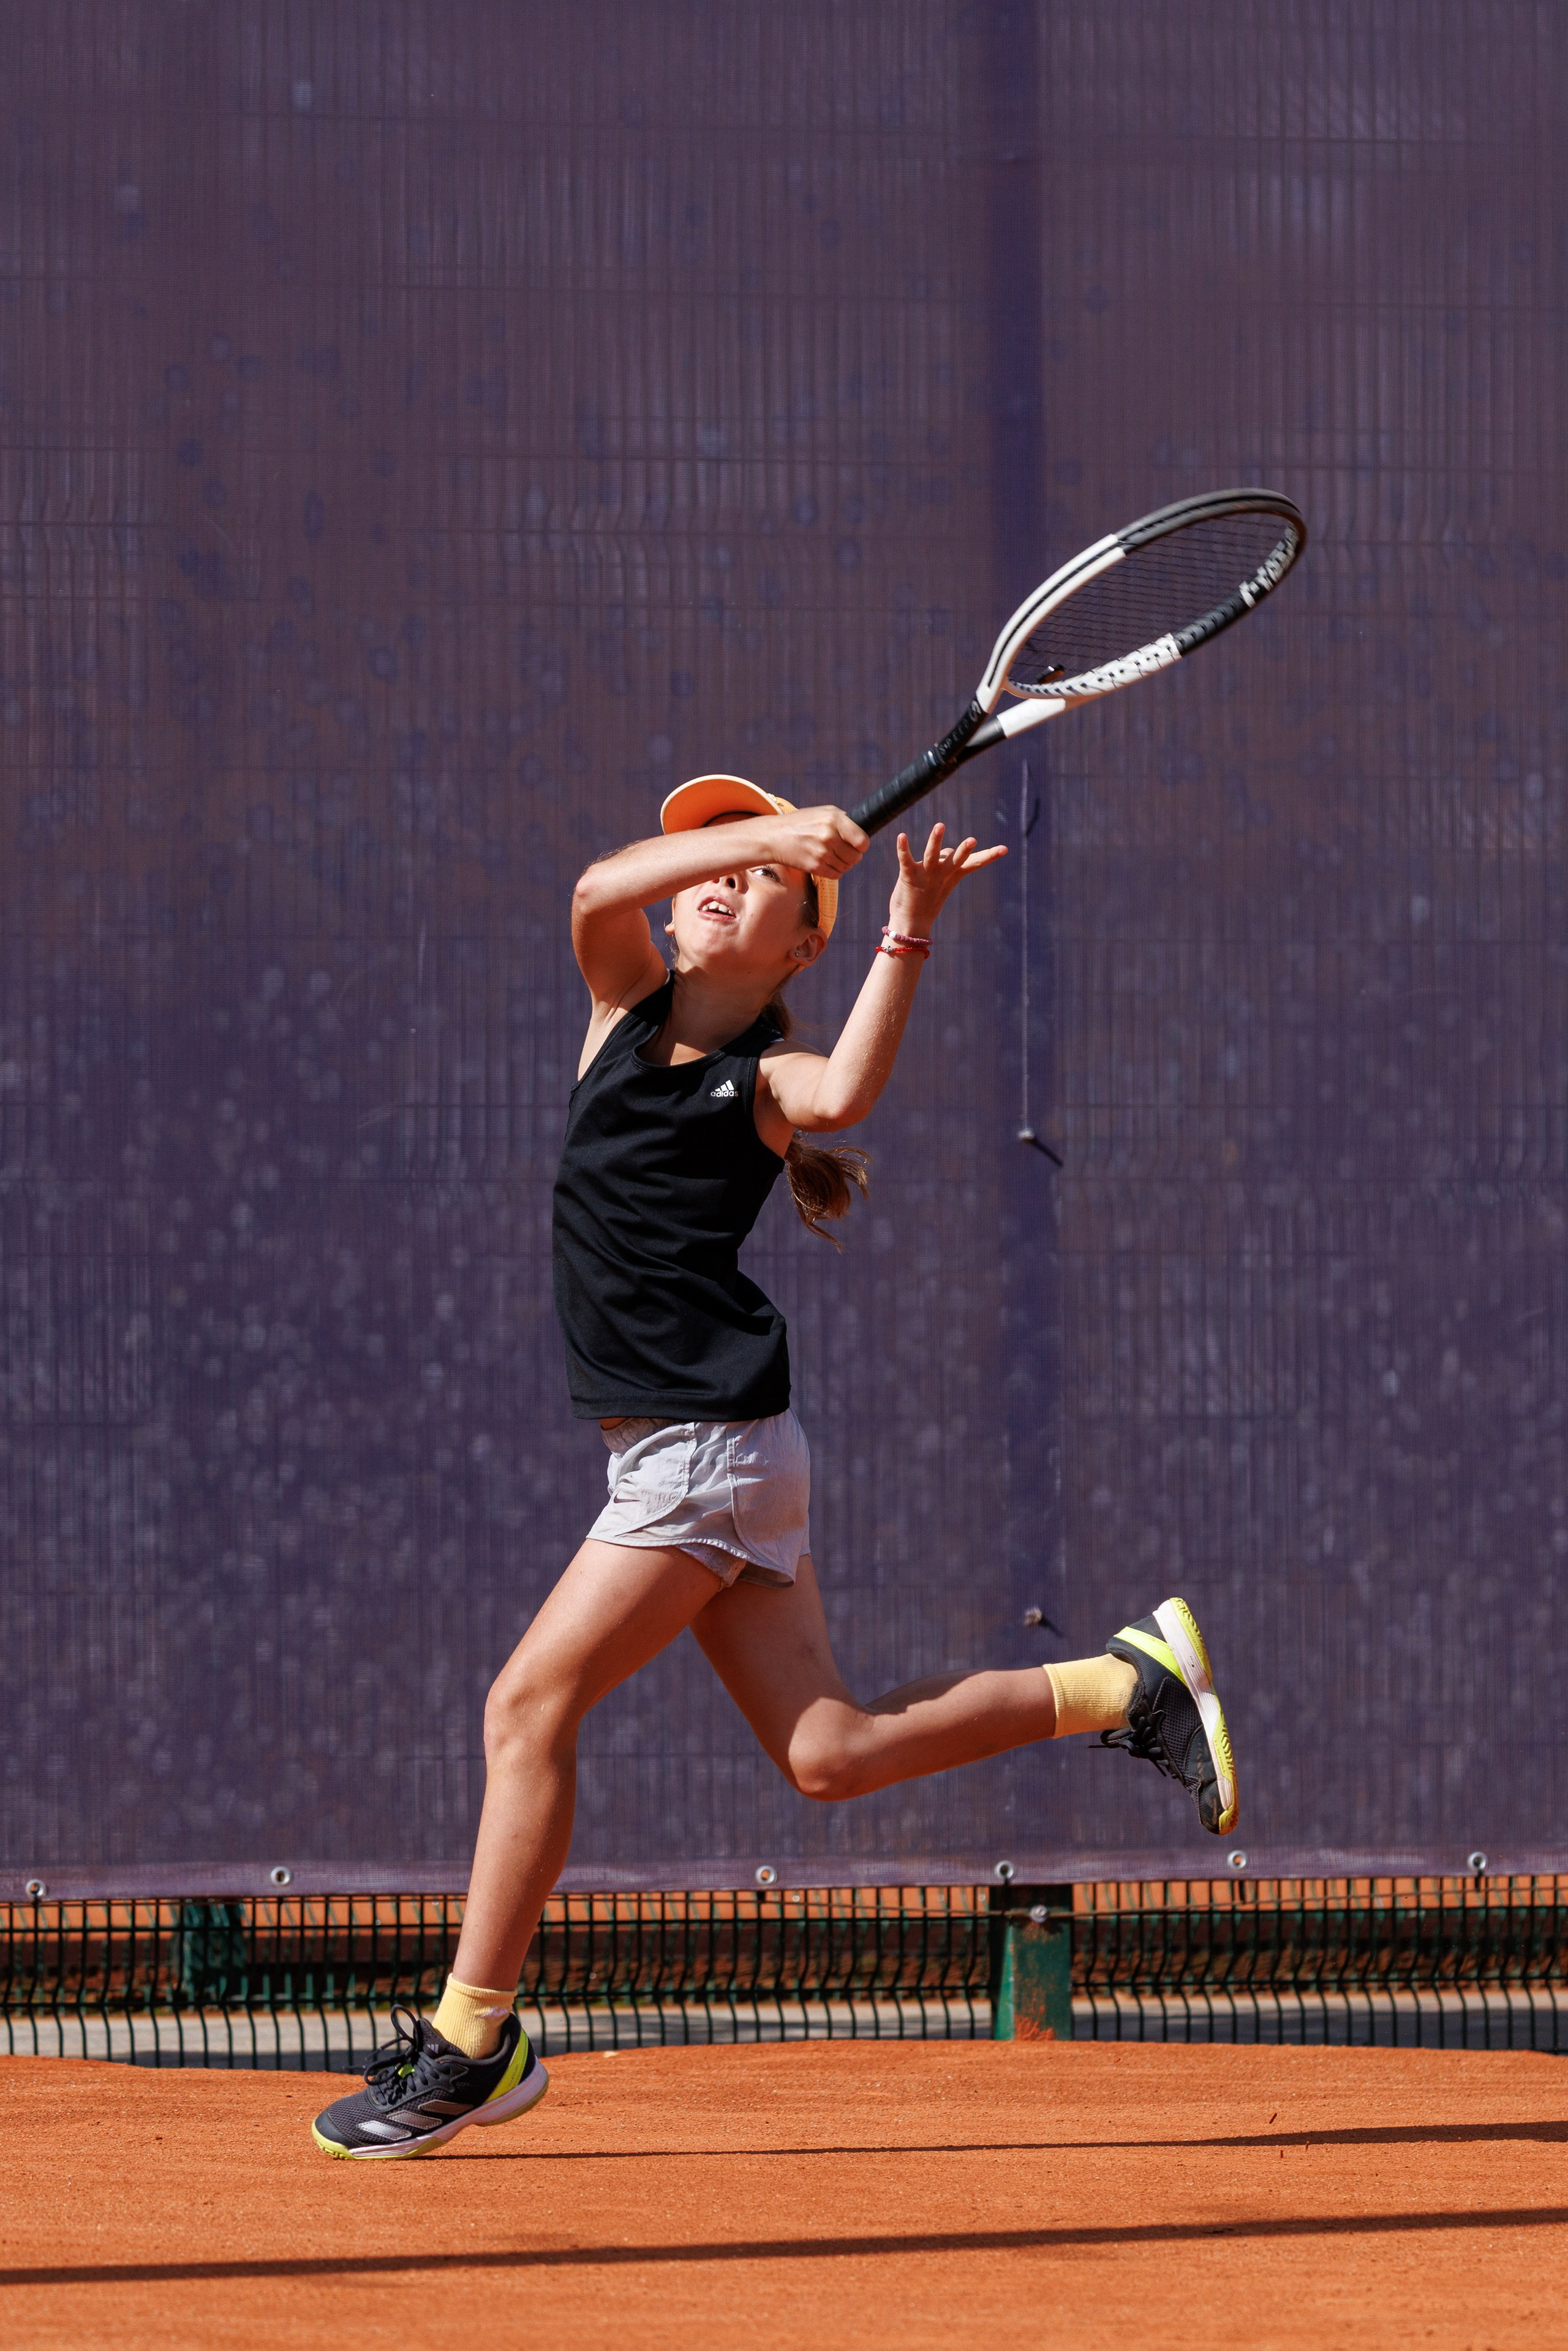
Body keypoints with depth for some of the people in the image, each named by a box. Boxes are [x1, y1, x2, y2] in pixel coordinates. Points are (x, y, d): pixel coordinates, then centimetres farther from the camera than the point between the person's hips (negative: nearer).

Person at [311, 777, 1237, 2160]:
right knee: (827, 1754, 6)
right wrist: (767, 829, -14)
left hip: (714, 1436, -7)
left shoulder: (770, 1074, -4)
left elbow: (845, 1097, -28)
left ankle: (472, 2044, -2)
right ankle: (1128, 1687, 18)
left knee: (531, 1706, -8)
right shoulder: (630, 1004, 14)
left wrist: (908, 936, -32)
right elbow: (599, 889, -6)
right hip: (674, 1444, 7)